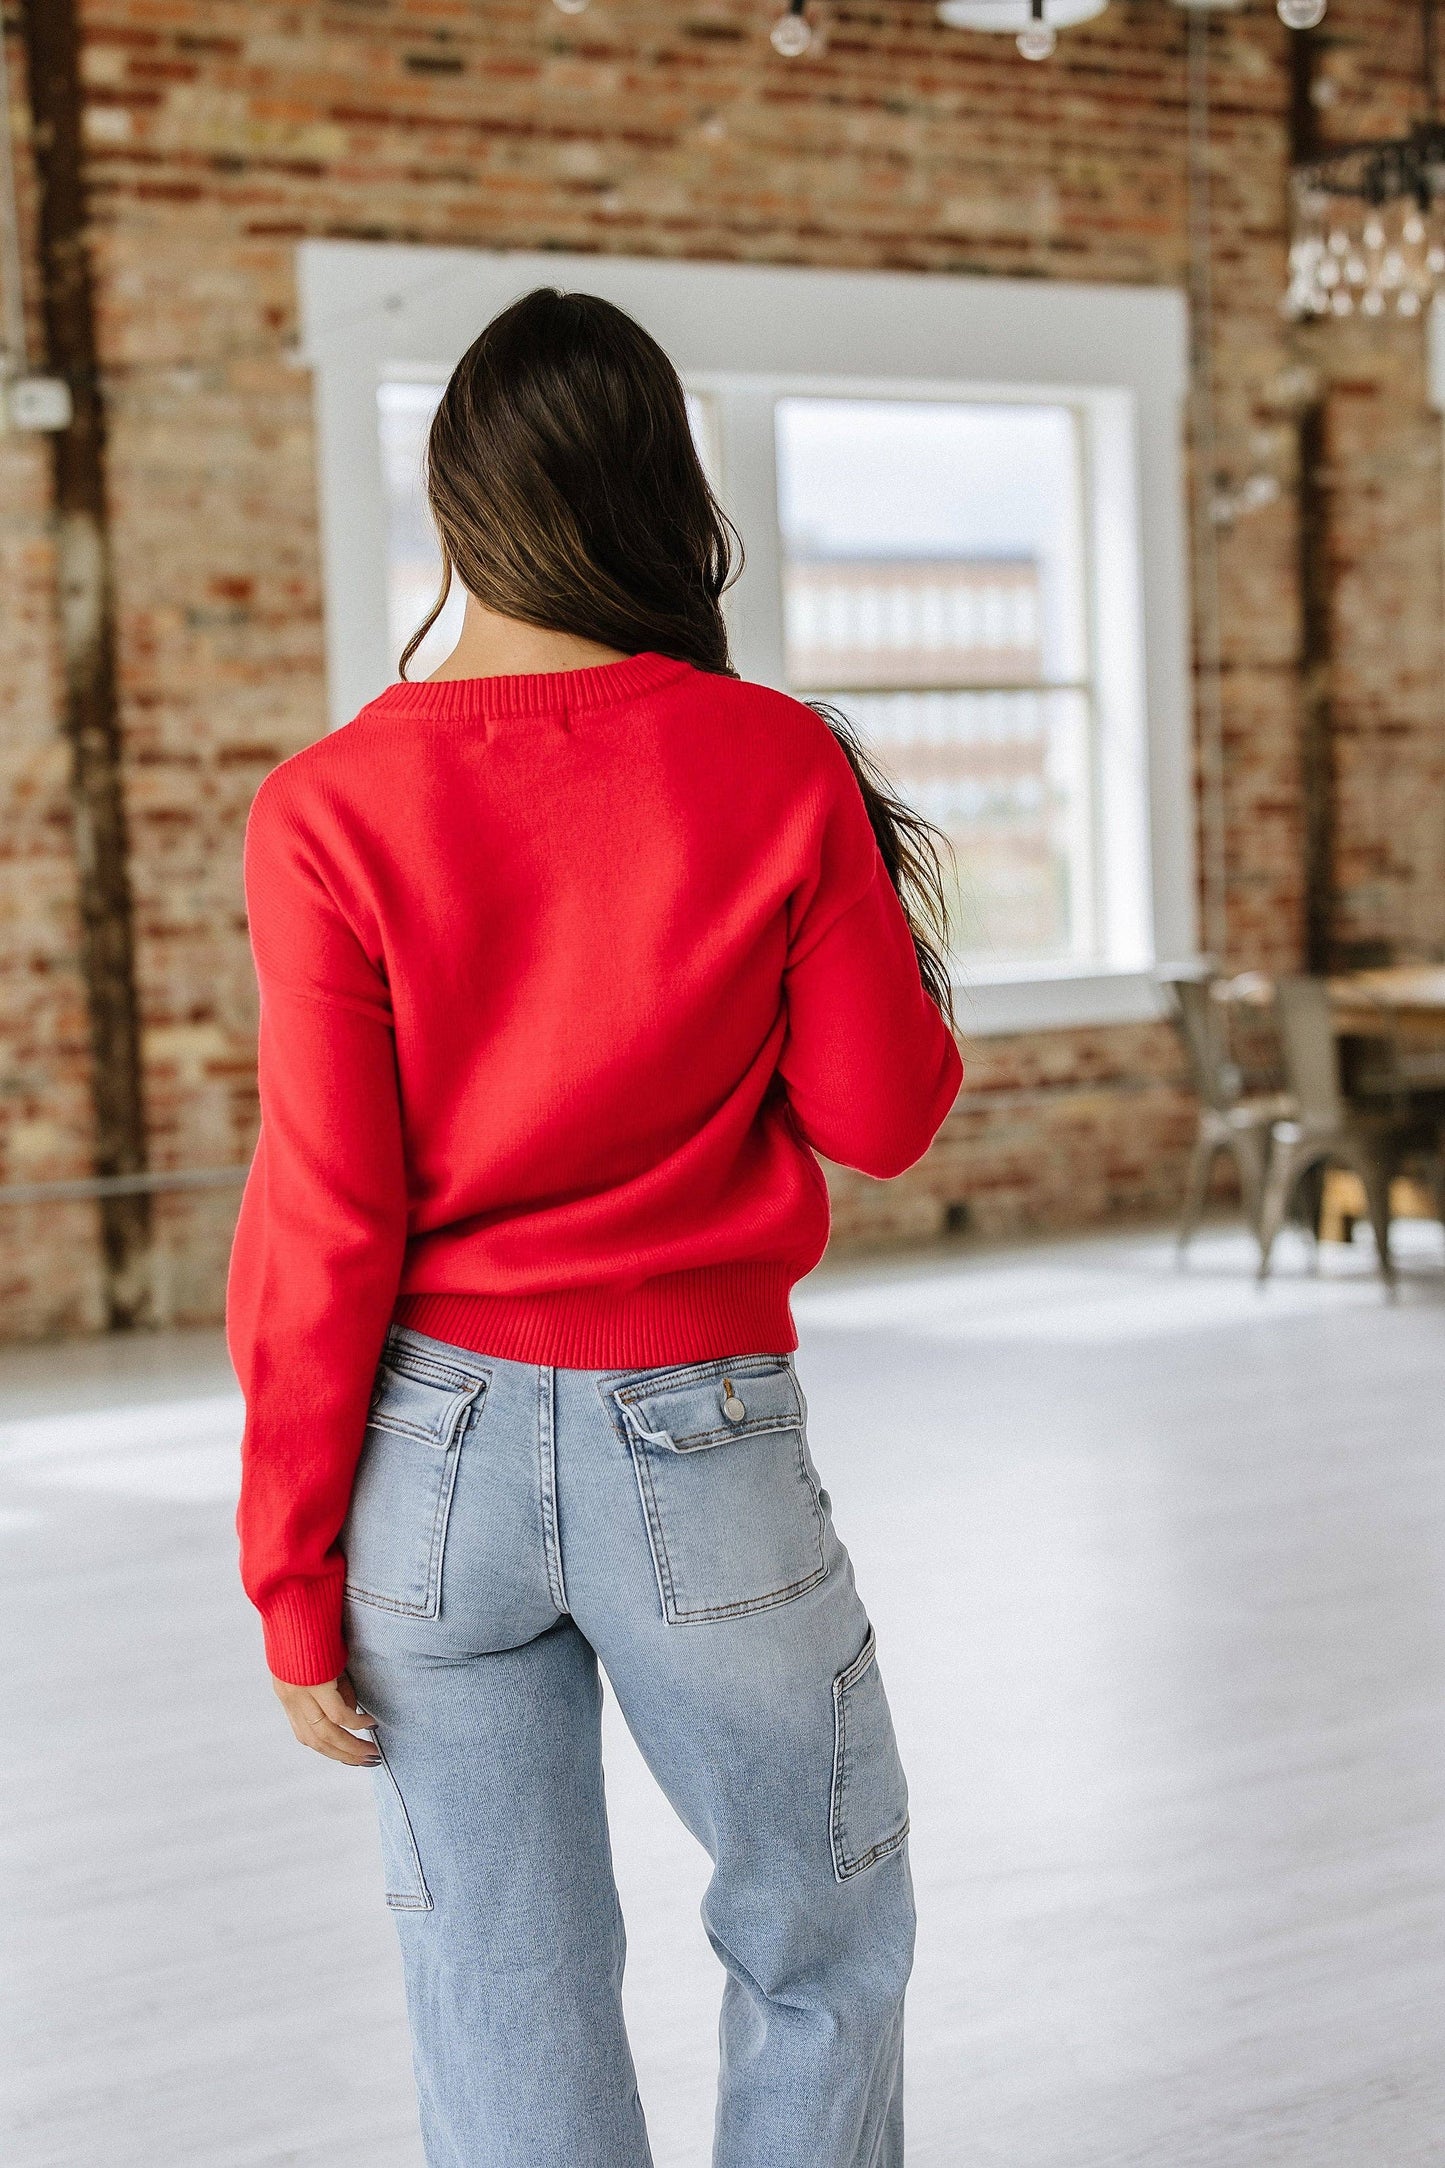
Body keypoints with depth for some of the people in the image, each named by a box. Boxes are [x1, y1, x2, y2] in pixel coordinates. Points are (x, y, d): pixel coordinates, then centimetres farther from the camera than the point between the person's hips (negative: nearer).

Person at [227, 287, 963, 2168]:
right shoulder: (780, 768, -7)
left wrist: (293, 1574, -2)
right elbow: (879, 1117, 0)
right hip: (702, 1444, 0)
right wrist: (898, 927, 17)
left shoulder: (330, 809, -8)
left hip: (430, 1443, 1)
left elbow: (326, 1222, -10)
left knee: (507, 2007, 12)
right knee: (826, 1945, 22)